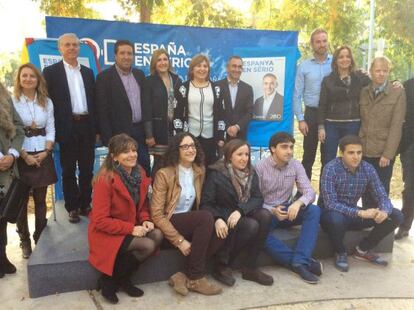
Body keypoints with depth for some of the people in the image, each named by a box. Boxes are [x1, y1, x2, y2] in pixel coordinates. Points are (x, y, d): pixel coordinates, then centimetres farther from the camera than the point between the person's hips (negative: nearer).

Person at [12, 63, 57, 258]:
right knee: (21, 201, 4)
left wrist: (46, 151, -7)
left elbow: (50, 129, 7)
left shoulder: (47, 102, 9)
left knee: (41, 199, 8)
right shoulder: (12, 101, -3)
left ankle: (41, 238, 19)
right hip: (21, 157, -3)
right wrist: (24, 155, -12)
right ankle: (24, 241, 16)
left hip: (42, 156, 3)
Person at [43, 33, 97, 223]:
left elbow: (93, 101, 13)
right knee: (68, 170, 6)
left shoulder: (88, 72, 13)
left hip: (87, 126, 4)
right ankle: (72, 208, 17)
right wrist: (54, 129, -10)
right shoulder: (51, 72, 1)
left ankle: (85, 204, 22)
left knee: (87, 169, 9)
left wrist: (96, 128, 8)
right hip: (67, 127, -4)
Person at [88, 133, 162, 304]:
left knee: (157, 235, -19)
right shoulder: (105, 179, -22)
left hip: (132, 227, 7)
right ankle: (109, 280, -2)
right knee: (147, 245, -25)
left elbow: (142, 203, 12)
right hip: (107, 233, -7)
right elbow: (100, 221, -22)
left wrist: (145, 220, -9)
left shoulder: (140, 173, -1)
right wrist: (131, 228, -24)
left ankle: (123, 279, 0)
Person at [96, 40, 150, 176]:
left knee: (145, 169, 9)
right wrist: (108, 139, -13)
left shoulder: (140, 75, 11)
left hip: (141, 132, 5)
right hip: (119, 134, -5)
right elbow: (102, 111, -9)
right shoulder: (104, 77, -6)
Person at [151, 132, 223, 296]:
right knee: (206, 217, -31)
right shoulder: (164, 174, -13)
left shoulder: (200, 171, 5)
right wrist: (179, 240, -20)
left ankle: (184, 275, -14)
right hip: (168, 224, -6)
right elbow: (157, 215, -15)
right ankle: (195, 278, -19)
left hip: (191, 222, 6)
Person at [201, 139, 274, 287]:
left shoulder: (251, 173, 4)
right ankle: (222, 266, -15)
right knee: (252, 226, -30)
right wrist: (217, 219, -34)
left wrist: (240, 210, -25)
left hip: (243, 214, 5)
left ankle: (249, 267, -15)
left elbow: (258, 198, -6)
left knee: (265, 215, -24)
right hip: (224, 216, -5)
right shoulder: (216, 174, -10)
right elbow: (206, 203, -14)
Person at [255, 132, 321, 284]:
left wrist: (298, 202, -32)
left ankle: (299, 261, -31)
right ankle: (304, 261, -27)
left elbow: (309, 192, -9)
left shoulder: (296, 165, -1)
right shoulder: (260, 167, -12)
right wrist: (272, 211, -31)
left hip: (287, 210, 4)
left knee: (314, 210, -24)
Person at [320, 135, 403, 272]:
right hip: (333, 214, -5)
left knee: (396, 215, -9)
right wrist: (360, 213, -38)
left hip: (355, 214, 5)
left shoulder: (368, 169, -6)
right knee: (337, 219, -40)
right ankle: (340, 253, -6)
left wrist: (384, 211, -30)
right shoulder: (331, 169, -22)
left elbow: (382, 196, -6)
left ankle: (363, 250, 9)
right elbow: (330, 204, -28)